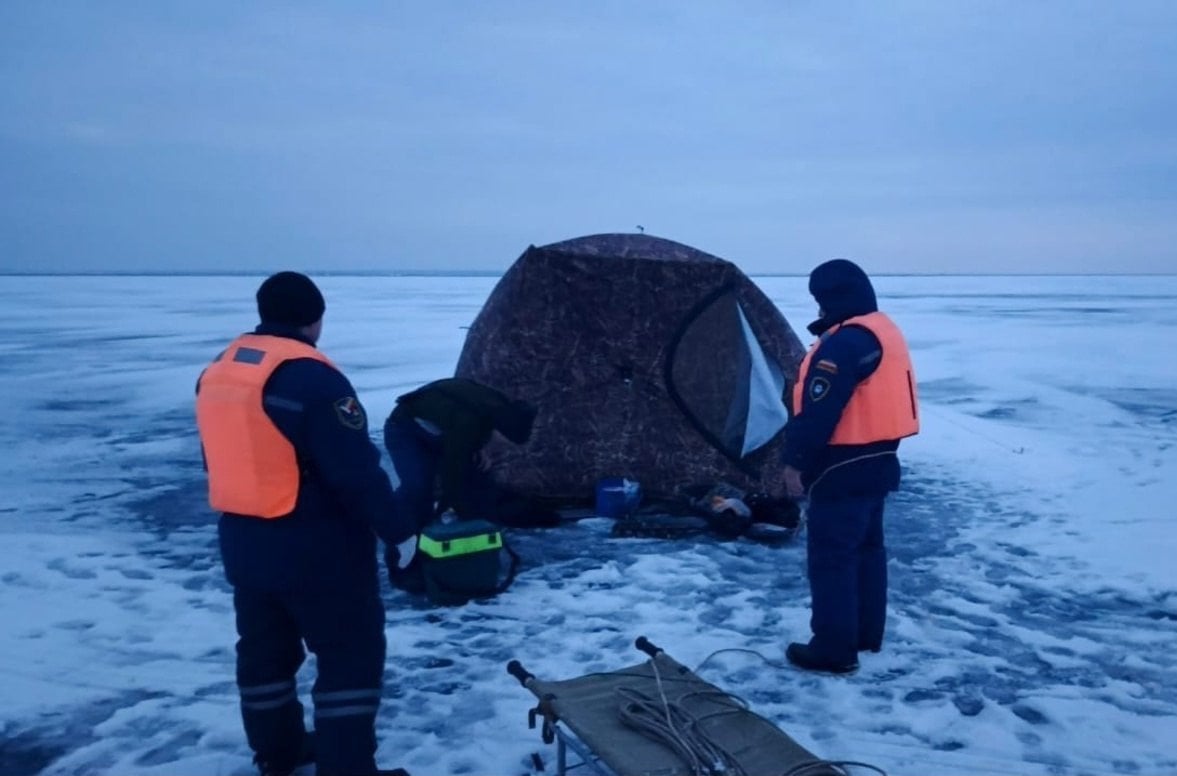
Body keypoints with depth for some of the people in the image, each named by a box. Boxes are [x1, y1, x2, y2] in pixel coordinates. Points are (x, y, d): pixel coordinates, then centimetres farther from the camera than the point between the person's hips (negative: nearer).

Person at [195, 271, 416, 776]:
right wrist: (398, 529, -12)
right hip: (319, 548, -8)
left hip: (243, 543, 9)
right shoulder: (312, 377, -22)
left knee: (265, 649, 21)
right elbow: (356, 470, -22)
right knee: (352, 654, 5)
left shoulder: (218, 371, 6)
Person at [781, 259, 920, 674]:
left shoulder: (844, 342, -22)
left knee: (831, 556, -3)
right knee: (866, 547, 18)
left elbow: (818, 412, -24)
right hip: (877, 462, 11)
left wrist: (795, 461, -15)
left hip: (842, 469, -10)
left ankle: (834, 648, 4)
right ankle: (866, 634, 30)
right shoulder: (884, 332, 12)